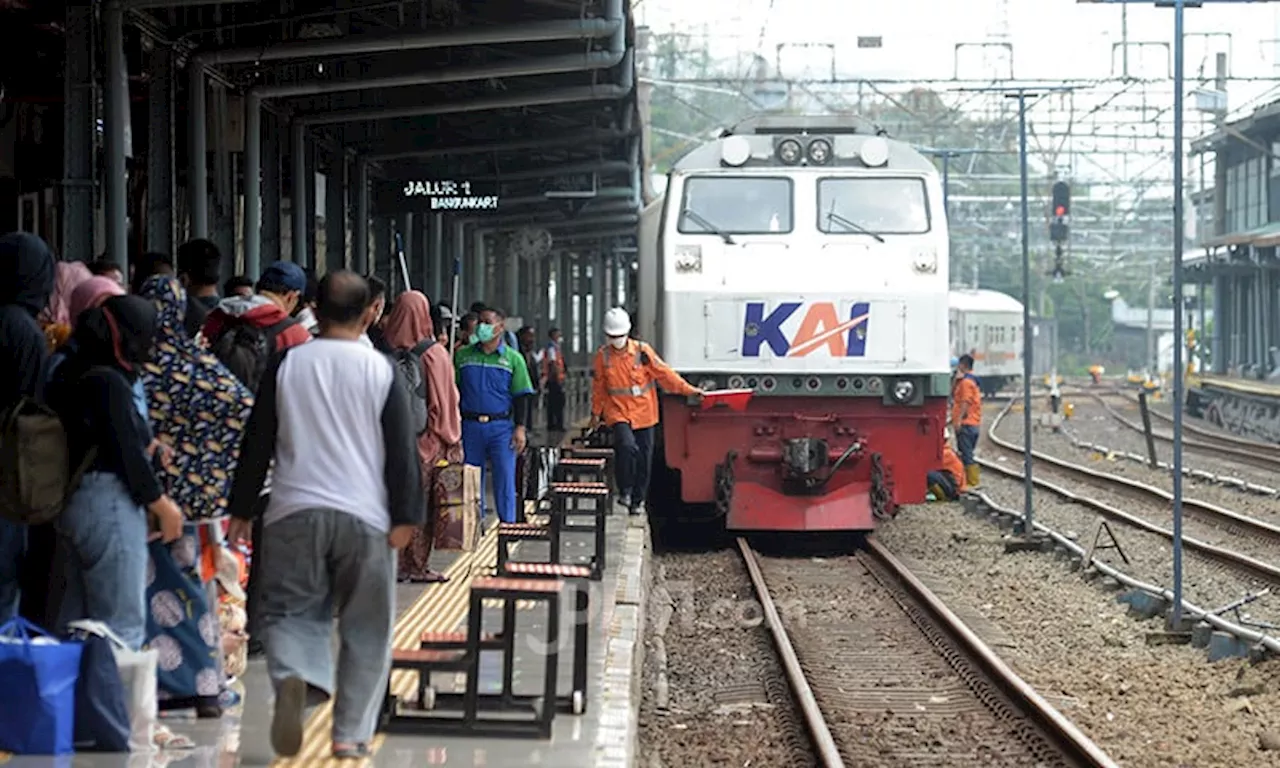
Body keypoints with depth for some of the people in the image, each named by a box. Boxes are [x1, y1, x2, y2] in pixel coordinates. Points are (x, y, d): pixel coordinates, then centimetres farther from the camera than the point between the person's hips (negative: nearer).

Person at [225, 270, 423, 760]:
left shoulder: (286, 365, 4)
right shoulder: (380, 370, 0)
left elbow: (257, 443, 7)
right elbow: (401, 450, -3)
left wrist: (241, 509, 13)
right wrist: (406, 516, 0)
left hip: (294, 512, 1)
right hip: (365, 516, -1)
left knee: (291, 611, 8)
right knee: (365, 628, 8)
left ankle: (293, 678, -24)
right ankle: (351, 733, 5)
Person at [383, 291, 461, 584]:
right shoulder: (434, 354, -8)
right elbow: (445, 402, -5)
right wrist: (452, 440, 2)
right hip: (426, 439, -3)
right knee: (421, 502, 4)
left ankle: (396, 563, 10)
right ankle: (417, 565, 5)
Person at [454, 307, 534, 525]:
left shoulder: (513, 359, 4)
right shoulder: (462, 356, 8)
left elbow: (523, 396, 4)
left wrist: (520, 428, -5)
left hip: (501, 427, -2)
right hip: (470, 426, 2)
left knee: (505, 478, -6)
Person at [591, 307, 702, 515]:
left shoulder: (642, 351, -3)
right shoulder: (603, 356, 0)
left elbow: (663, 373, 1)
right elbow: (598, 387, 11)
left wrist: (688, 389, -2)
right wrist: (596, 412, 17)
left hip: (643, 413, 1)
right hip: (618, 412, -1)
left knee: (644, 458, 4)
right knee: (627, 446, -26)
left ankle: (638, 500, 18)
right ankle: (624, 490, -9)